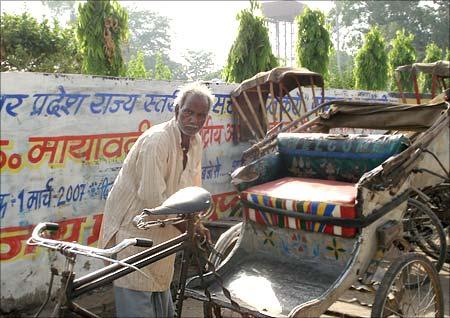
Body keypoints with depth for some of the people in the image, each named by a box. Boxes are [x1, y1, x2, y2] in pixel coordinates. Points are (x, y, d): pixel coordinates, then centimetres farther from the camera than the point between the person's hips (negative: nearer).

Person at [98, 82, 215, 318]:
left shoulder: (195, 141, 0)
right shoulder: (157, 140, -25)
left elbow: (192, 187, 10)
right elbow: (152, 197, -28)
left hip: (160, 229, 8)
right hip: (133, 226, -8)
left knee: (161, 292, 22)